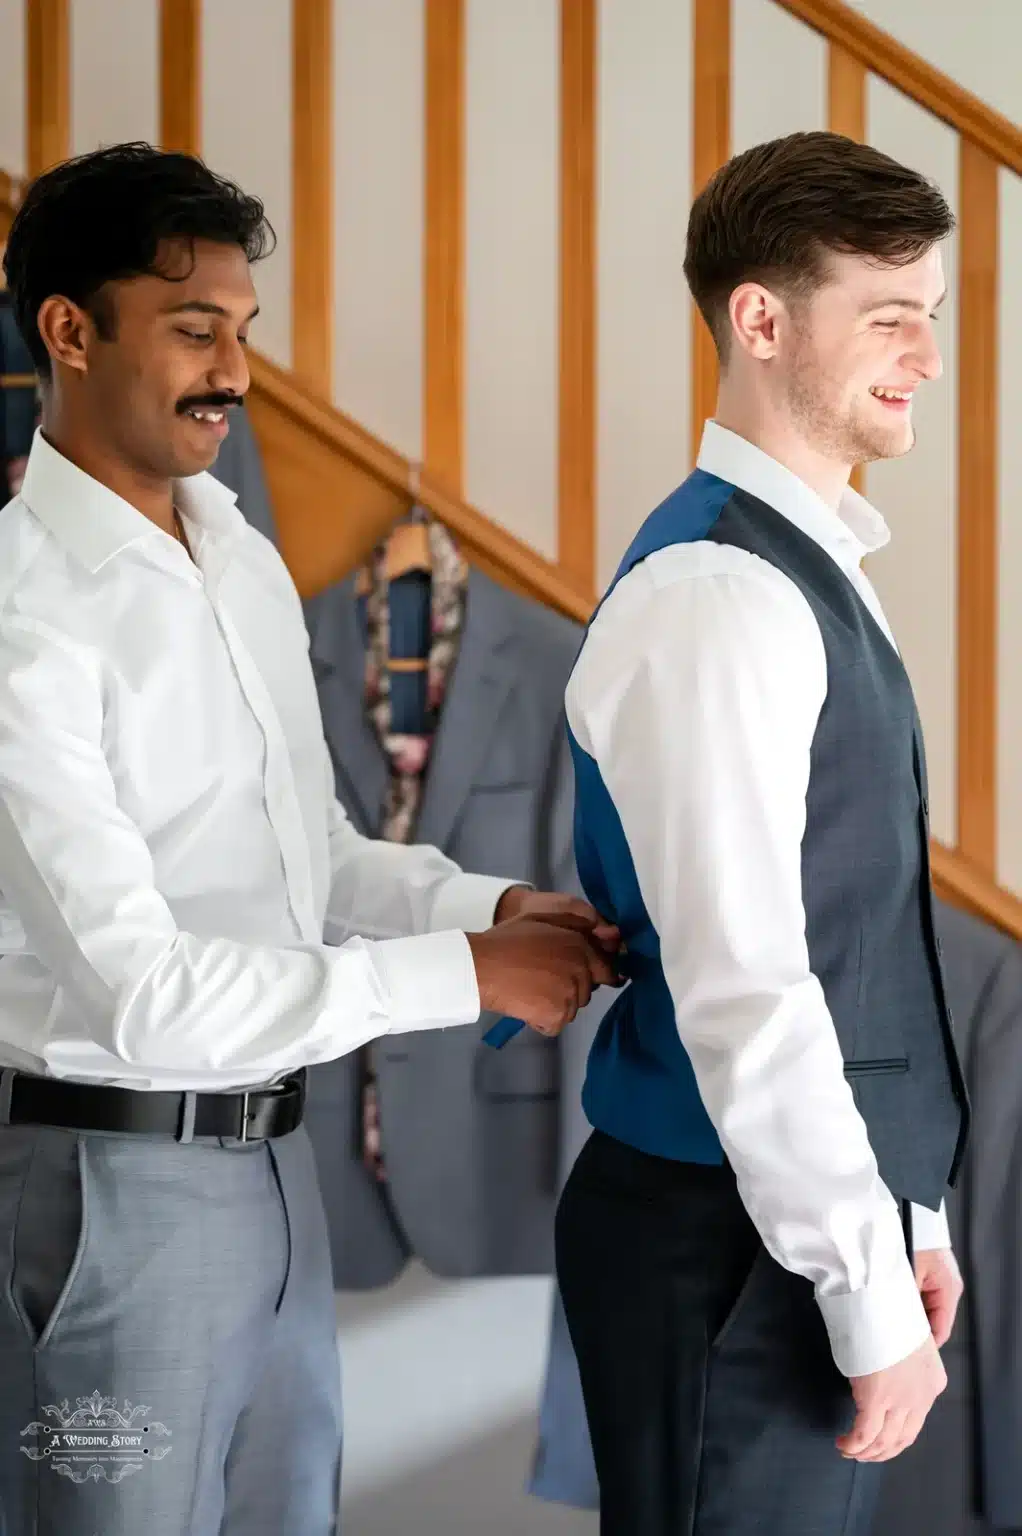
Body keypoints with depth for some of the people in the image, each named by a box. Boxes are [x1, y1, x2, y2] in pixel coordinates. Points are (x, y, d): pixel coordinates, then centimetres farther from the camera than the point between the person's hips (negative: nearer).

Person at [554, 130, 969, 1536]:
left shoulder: (812, 572, 12)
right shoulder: (717, 602, -18)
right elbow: (740, 992, -22)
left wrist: (908, 1218, 17)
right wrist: (872, 1295, -19)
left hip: (819, 1219, 9)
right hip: (727, 1249, -9)